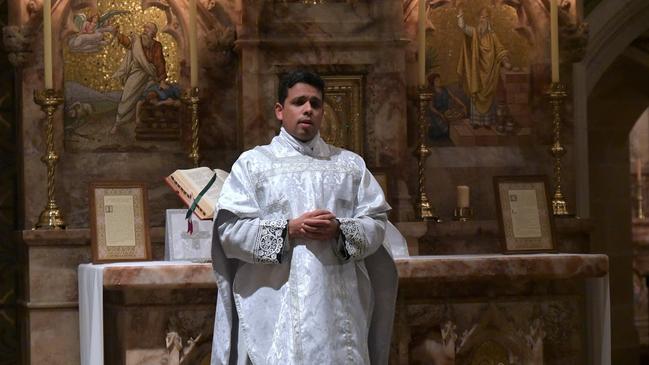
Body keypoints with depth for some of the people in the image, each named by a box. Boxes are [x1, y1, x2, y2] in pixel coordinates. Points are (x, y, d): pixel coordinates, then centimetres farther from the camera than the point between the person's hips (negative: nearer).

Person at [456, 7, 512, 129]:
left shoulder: (492, 36, 2)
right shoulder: (474, 32, 2)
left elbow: (500, 50, -3)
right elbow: (463, 27, -12)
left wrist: (505, 61, -15)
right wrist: (461, 17, -26)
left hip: (489, 70, 0)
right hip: (477, 69, 0)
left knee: (488, 95, 3)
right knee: (476, 95, 1)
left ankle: (487, 121, 8)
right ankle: (476, 121, 6)